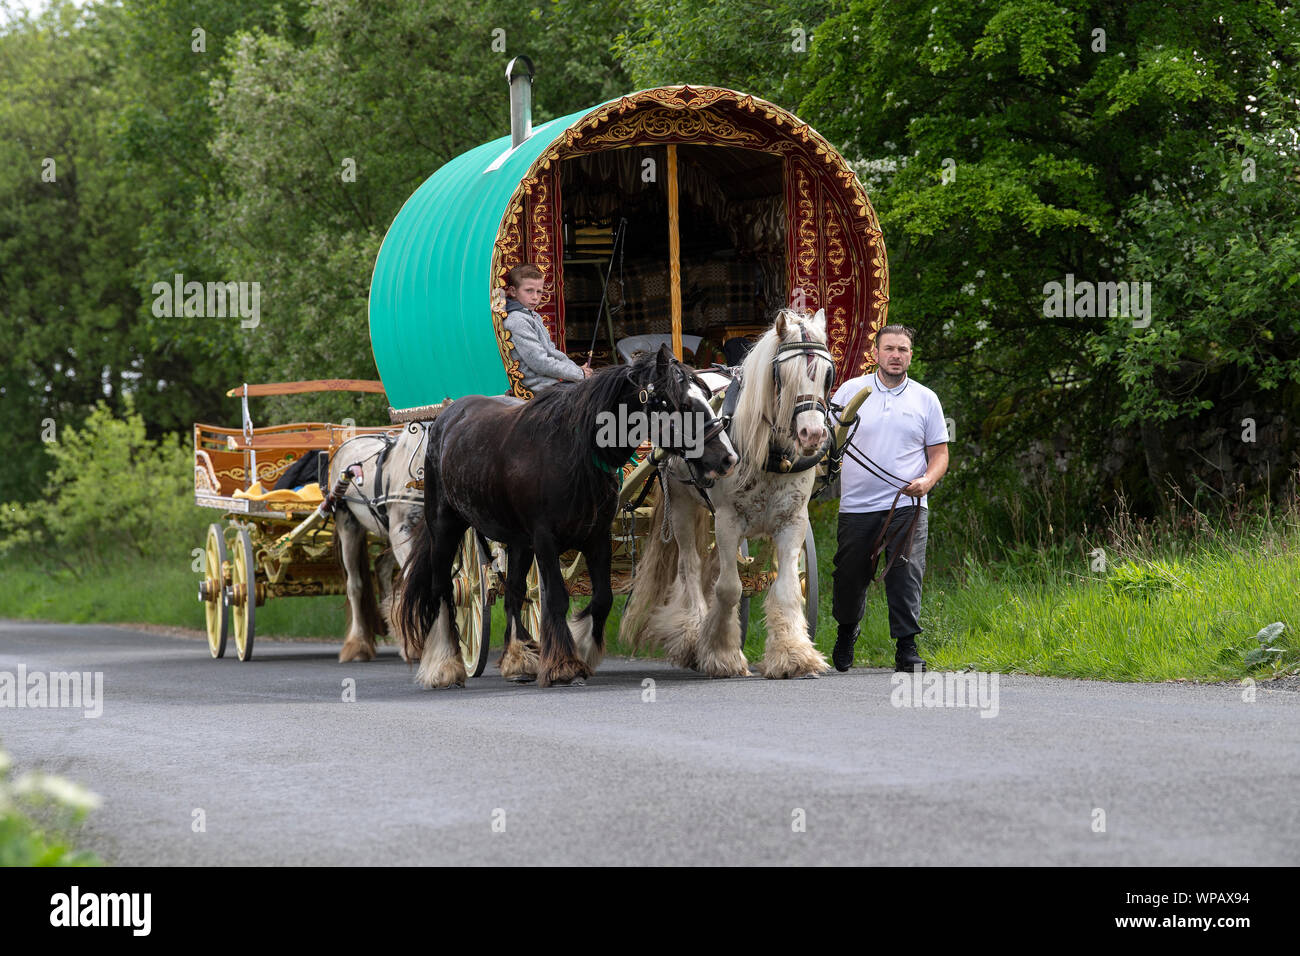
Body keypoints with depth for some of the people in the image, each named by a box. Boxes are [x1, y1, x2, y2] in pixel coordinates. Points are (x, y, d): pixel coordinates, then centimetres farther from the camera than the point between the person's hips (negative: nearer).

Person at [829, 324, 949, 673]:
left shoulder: (926, 399, 7)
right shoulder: (851, 391, 6)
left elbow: (939, 452, 9)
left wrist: (927, 480, -10)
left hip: (907, 504, -1)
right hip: (856, 505, 1)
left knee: (906, 575, -11)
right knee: (850, 575, 7)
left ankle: (907, 647, -8)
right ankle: (847, 631, 33)